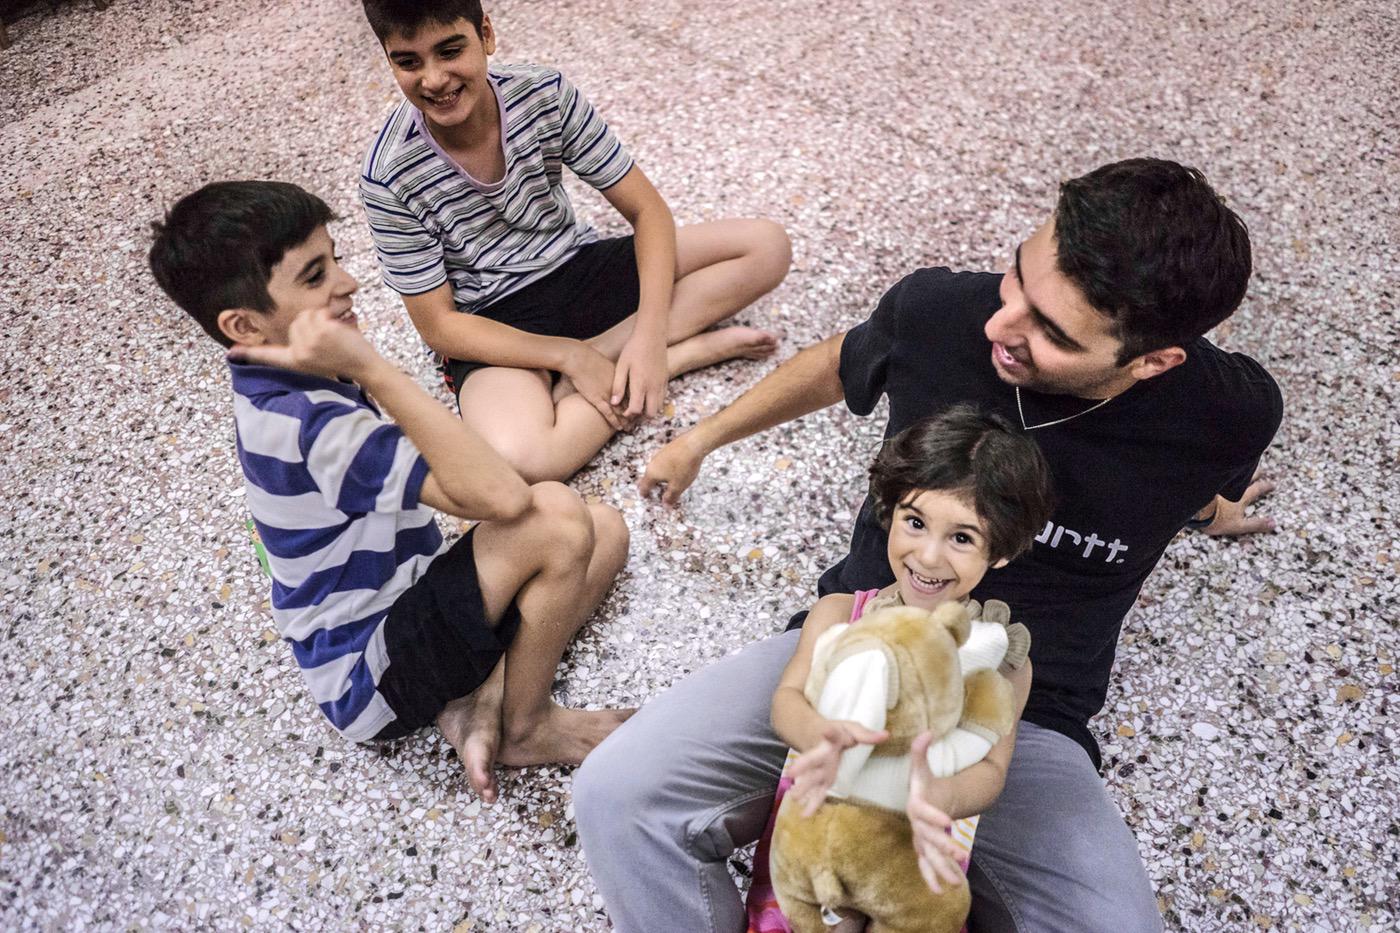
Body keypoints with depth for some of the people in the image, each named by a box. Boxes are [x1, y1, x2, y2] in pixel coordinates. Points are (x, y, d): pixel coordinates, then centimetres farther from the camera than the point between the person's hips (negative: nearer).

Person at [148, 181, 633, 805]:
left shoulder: (274, 388, 1)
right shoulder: (311, 421, -30)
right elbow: (500, 497, -38)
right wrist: (369, 368, -38)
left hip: (394, 609, 9)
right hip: (374, 678, -9)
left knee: (605, 533, 1)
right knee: (556, 517, -28)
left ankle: (481, 699, -3)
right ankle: (524, 728, -5)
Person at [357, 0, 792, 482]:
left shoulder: (546, 93, -13)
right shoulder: (391, 176, -19)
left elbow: (647, 210, -9)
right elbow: (437, 324, -14)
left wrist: (649, 333, -24)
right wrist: (570, 356, -24)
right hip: (496, 323, -3)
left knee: (767, 244, -10)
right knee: (521, 459, -37)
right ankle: (688, 350, -17)